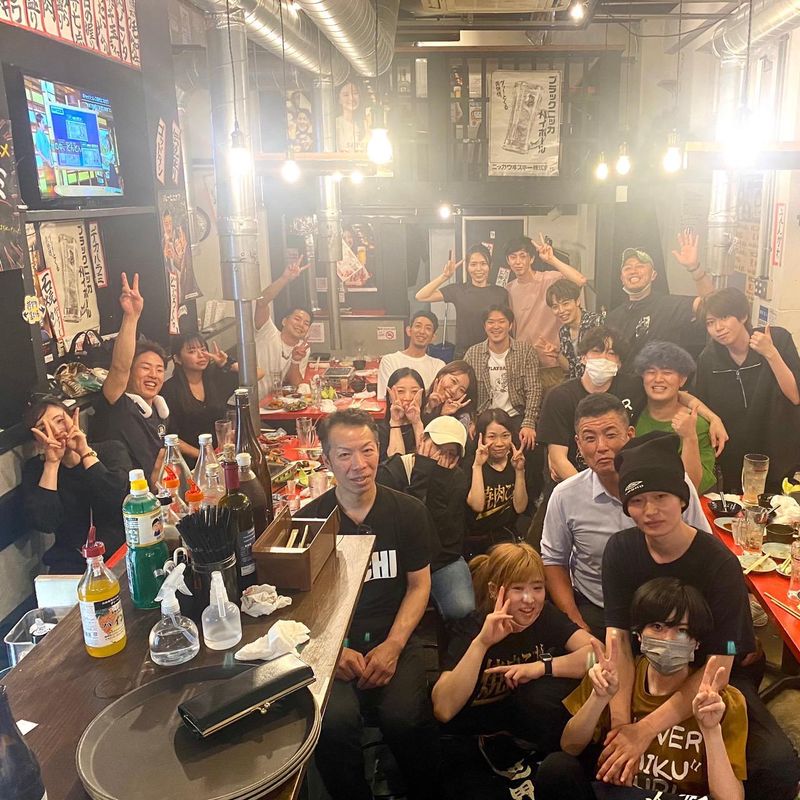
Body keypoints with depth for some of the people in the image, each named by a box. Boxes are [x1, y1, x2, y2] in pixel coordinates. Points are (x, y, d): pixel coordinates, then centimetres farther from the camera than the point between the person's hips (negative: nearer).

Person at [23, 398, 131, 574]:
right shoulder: (35, 468, 5)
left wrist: (85, 452, -14)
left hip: (124, 551, -1)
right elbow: (44, 523, -12)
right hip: (73, 561, 1)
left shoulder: (111, 450, 2)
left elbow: (117, 500, -17)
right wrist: (52, 462, -11)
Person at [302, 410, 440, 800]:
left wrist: (392, 646, -7)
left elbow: (419, 585, 6)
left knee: (405, 717, -26)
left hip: (393, 640, 1)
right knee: (333, 721, -28)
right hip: (332, 644, 0)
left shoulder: (408, 511, 2)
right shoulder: (308, 519, -2)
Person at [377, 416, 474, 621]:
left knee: (463, 610, -21)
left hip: (444, 560, 2)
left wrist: (437, 480, -16)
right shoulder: (390, 471, -6)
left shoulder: (457, 478, 2)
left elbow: (447, 533, -11)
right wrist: (422, 474, -19)